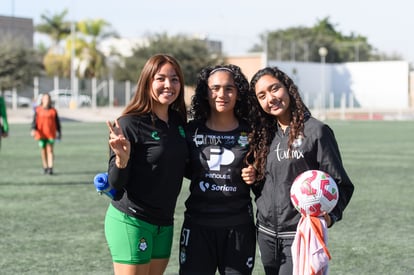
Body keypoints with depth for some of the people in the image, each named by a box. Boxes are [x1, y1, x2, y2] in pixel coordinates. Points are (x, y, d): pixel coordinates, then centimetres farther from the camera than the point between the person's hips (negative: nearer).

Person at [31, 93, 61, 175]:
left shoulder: (53, 111, 6)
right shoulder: (38, 110, 6)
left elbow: (57, 122, 11)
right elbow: (34, 120, 2)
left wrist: (59, 132, 12)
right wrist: (33, 129, -14)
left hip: (51, 134, -1)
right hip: (41, 134, 1)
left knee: (50, 150, -10)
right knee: (43, 150, 7)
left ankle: (50, 168, -14)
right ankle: (45, 167, 19)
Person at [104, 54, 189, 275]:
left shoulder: (179, 122, 6)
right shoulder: (129, 124, -14)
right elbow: (116, 183, -14)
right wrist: (122, 159, -32)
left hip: (164, 223, 7)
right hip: (131, 221, -7)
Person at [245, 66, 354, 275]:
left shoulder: (316, 131, -8)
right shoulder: (264, 134, 10)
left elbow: (340, 183, -10)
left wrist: (329, 214, -25)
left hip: (300, 234, -6)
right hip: (266, 233, 6)